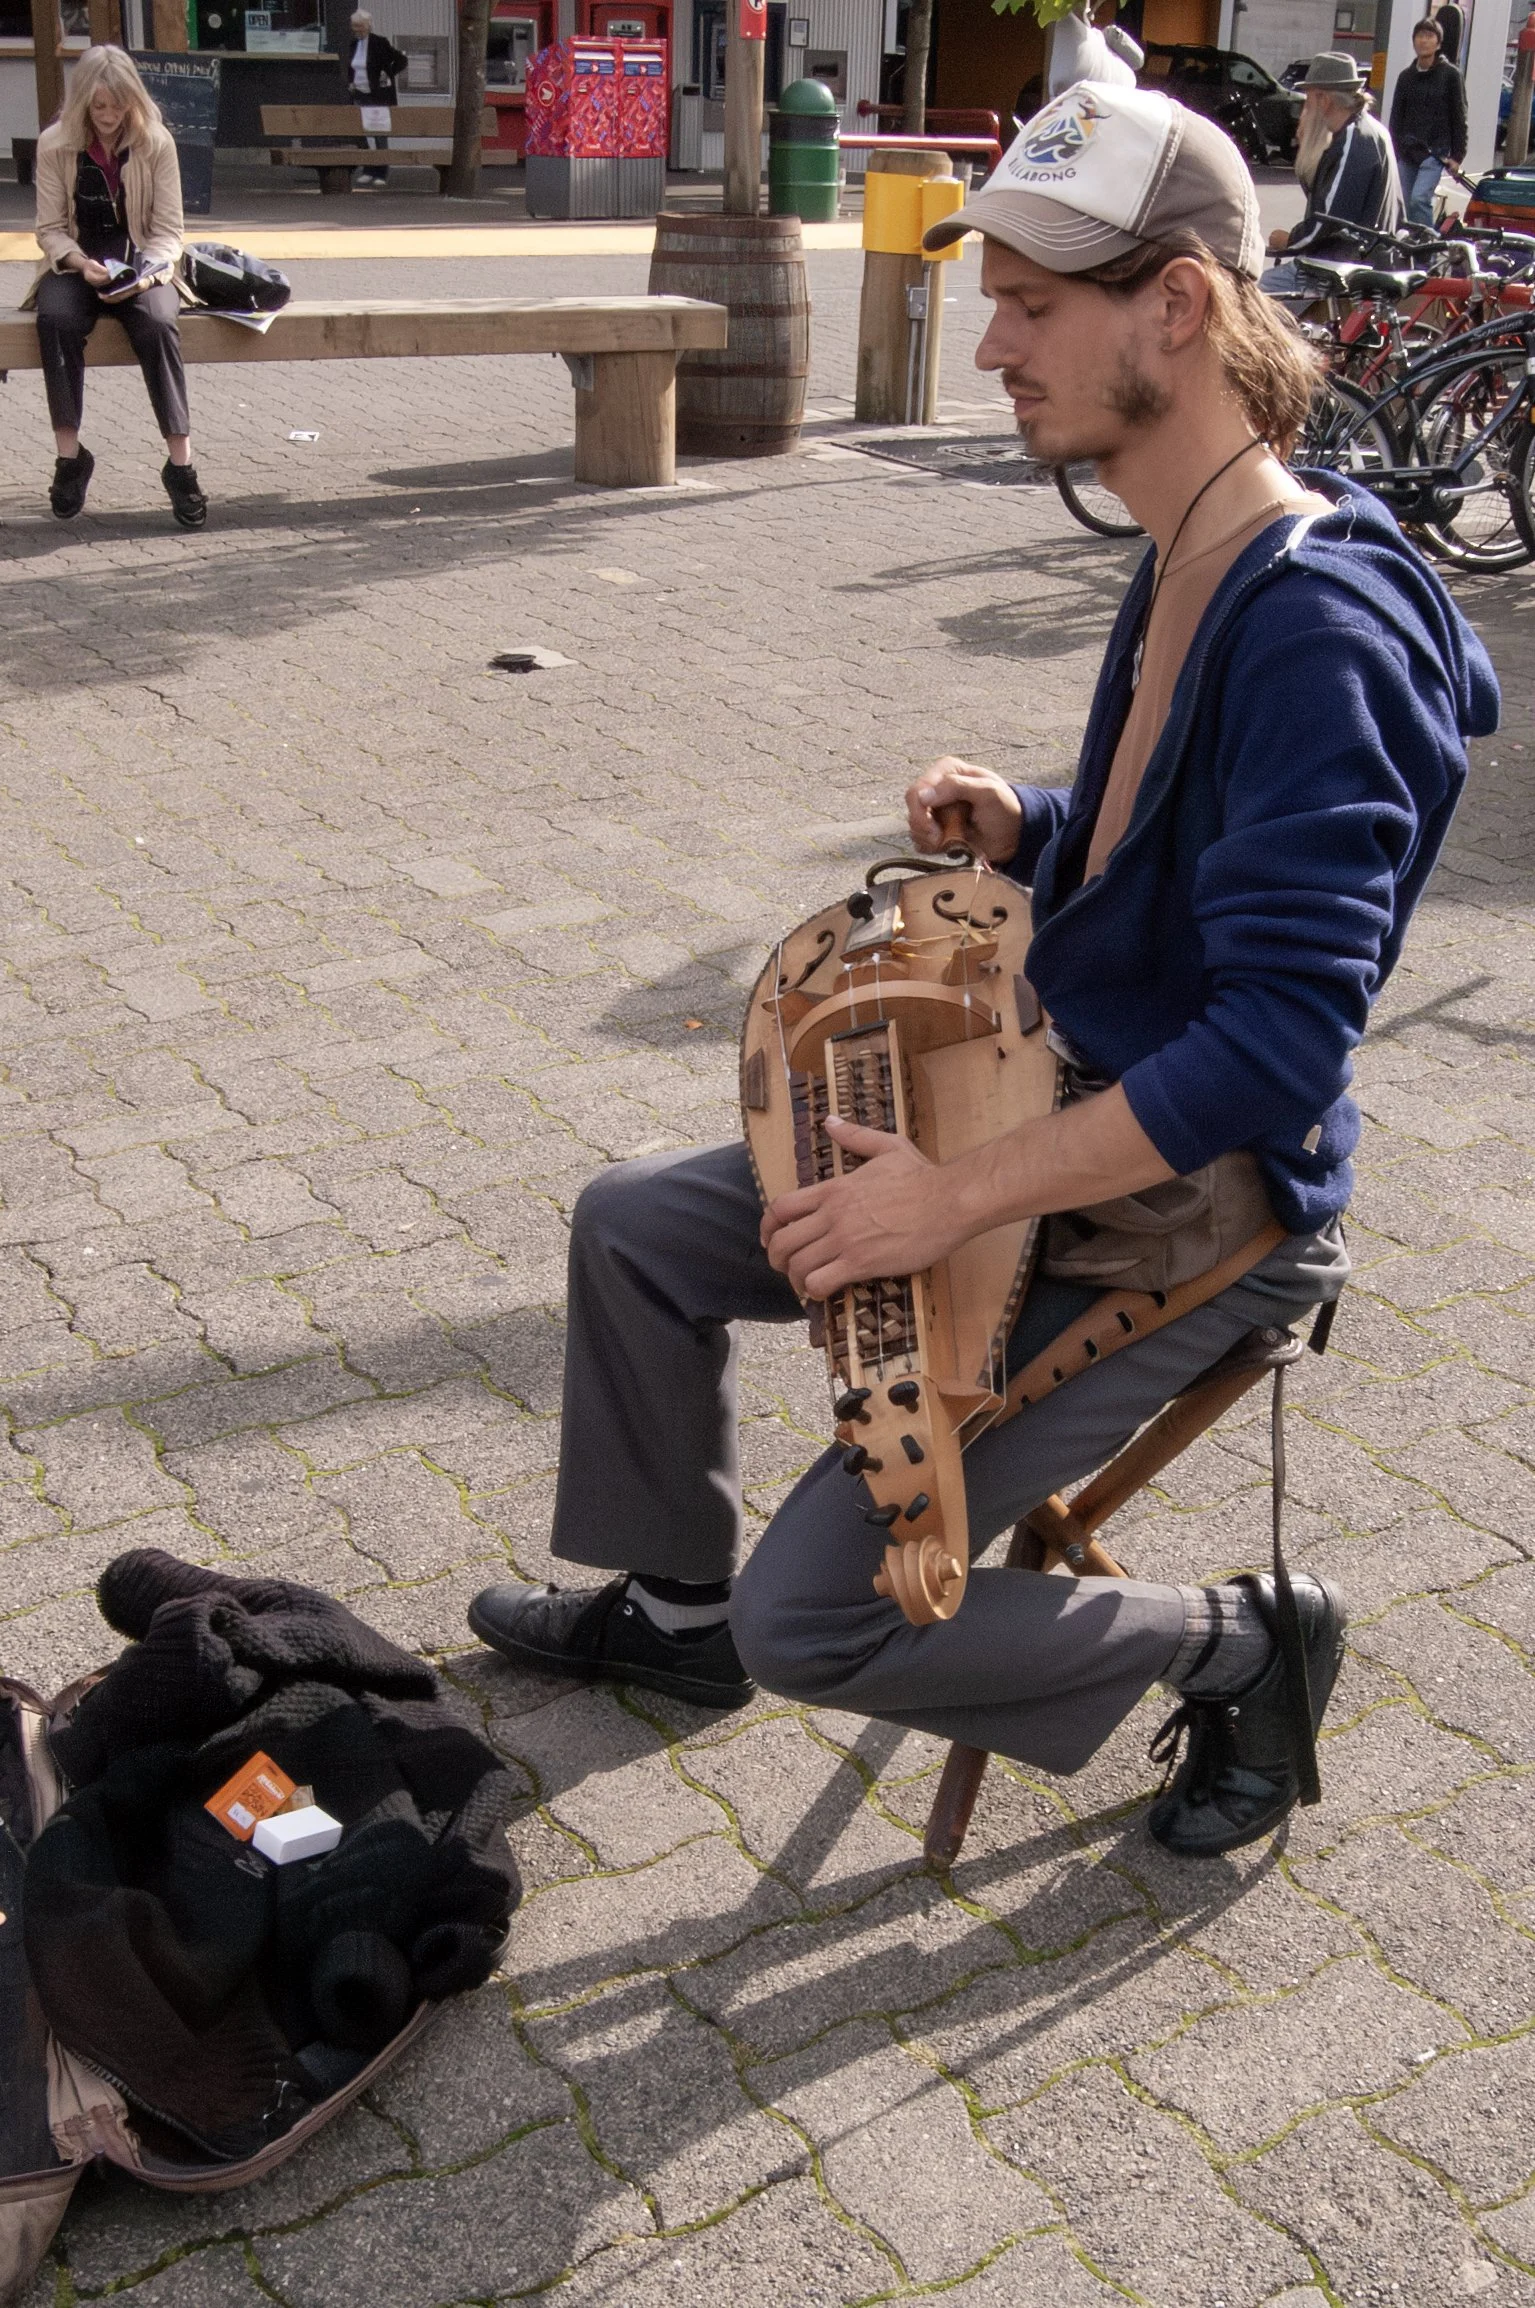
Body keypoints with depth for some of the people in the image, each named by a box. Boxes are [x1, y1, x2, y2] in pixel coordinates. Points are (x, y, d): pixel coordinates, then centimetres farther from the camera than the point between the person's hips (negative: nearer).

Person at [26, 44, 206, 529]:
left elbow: (168, 231, -3)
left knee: (157, 323, -34)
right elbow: (50, 230, -1)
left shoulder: (156, 143, -4)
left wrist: (148, 269, -22)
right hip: (77, 265, 1)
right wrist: (81, 264, -21)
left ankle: (181, 461, -33)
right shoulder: (54, 144, -3)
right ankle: (69, 455, -27)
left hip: (140, 264, -1)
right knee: (56, 318, -33)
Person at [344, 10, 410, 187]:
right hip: (360, 96, 6)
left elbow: (402, 60, -7)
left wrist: (388, 76, -12)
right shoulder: (354, 44, 10)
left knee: (380, 135, -4)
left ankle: (381, 174, 1)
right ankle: (368, 171, 12)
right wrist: (350, 83, 9)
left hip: (380, 96, -6)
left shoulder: (380, 42, -10)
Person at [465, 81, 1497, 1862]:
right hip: (1065, 1119, 9)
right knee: (634, 1226, 12)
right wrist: (1022, 829, -3)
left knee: (813, 1619, -12)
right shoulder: (1183, 568, 4)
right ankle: (675, 1608, 32)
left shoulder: (1317, 626, -27)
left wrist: (957, 1200, -30)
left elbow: (1278, 1046, -32)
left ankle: (1239, 1646, 9)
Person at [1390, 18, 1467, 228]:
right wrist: (1394, 151, 8)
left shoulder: (1450, 75, 0)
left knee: (1419, 198, -22)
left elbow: (1458, 117, 0)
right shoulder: (1406, 76, 11)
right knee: (1405, 205, 4)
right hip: (1406, 152, 5)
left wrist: (1457, 156, -5)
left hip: (1435, 151, -5)